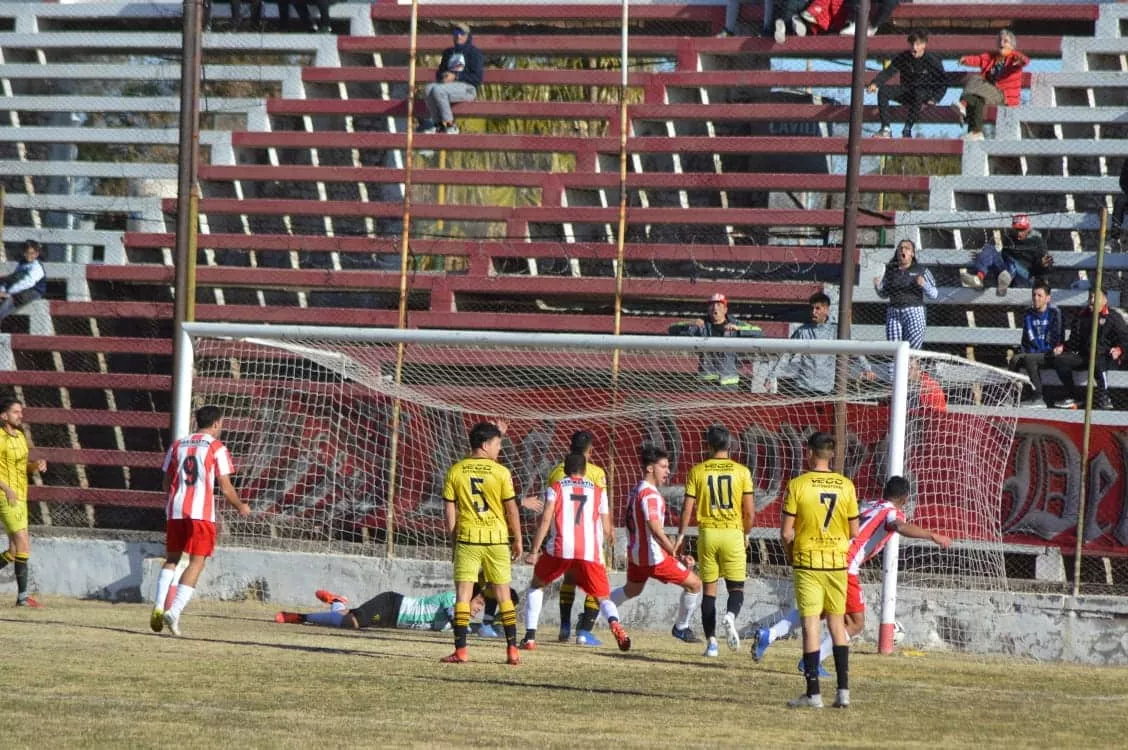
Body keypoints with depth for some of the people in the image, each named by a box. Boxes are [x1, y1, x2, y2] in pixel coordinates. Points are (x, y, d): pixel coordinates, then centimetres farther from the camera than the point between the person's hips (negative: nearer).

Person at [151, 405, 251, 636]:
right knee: (196, 562, -2)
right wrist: (240, 507, 14)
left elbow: (166, 484, 16)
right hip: (202, 512, -5)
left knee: (172, 558, 17)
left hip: (175, 510, 5)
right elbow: (225, 487, -3)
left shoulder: (178, 445, 13)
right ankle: (174, 611, -16)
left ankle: (158, 606, 1)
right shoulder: (216, 448, -2)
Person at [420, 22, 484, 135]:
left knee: (438, 90, -34)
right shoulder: (448, 52, 24)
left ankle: (450, 125, -25)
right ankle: (436, 123, -23)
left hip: (467, 88, -6)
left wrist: (455, 76, -14)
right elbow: (439, 73, 25)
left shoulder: (474, 53, 3)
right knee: (428, 89, -26)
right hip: (448, 84, 6)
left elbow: (478, 78, -6)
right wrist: (443, 75, -1)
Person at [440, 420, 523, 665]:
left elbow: (450, 510, 1)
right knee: (503, 594, 9)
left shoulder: (455, 472, -1)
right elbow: (511, 508, -3)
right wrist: (517, 540, 7)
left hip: (467, 538, 0)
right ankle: (512, 649, 9)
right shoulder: (501, 472, -5)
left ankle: (461, 650, -5)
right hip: (496, 538, 0)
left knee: (463, 594, 1)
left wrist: (453, 539, 11)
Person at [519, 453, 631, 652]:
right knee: (603, 597, 10)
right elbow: (606, 530, 13)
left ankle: (530, 637, 11)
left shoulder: (555, 488, 11)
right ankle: (614, 623, -26)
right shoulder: (598, 491, 16)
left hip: (560, 549, -1)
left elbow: (545, 521, -2)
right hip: (590, 552, 1)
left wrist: (534, 551, -1)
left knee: (536, 585, 23)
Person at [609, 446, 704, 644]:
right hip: (654, 556, -10)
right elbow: (655, 530, -26)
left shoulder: (636, 490, 11)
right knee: (694, 584, 0)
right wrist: (677, 555, -21)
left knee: (632, 590, 32)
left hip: (635, 552, 10)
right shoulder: (650, 494, -20)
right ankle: (681, 628, 12)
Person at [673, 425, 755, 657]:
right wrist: (744, 534, 15)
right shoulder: (741, 472, -2)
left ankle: (711, 641, 5)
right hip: (733, 533, -1)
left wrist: (681, 536, 10)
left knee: (708, 589, 9)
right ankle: (731, 615, -26)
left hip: (707, 533, 1)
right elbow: (750, 512, -2)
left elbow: (687, 509, -1)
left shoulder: (698, 471, 0)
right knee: (736, 586, 7)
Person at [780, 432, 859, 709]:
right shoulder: (846, 486, 0)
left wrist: (790, 556, 9)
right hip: (837, 562, 3)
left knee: (810, 624, -1)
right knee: (837, 623, 12)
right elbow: (854, 532, 5)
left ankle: (813, 693, -2)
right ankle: (843, 689, 9)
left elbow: (786, 531, -9)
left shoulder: (798, 484, -9)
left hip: (807, 562, -3)